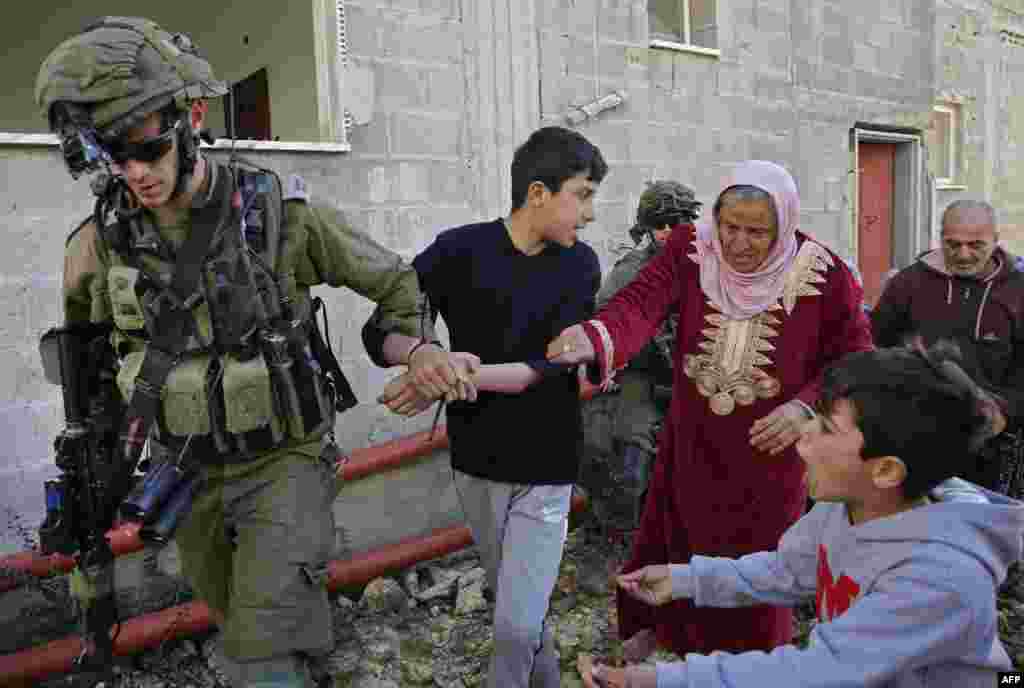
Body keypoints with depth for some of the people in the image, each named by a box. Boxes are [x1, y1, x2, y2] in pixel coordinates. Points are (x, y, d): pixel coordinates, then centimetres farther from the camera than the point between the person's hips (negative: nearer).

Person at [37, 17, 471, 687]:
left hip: (285, 460, -4)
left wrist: (419, 350, -24)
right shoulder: (103, 239, -10)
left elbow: (394, 281, -7)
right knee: (238, 614, 24)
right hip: (194, 472, 5)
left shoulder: (280, 211, -20)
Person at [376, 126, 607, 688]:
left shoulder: (579, 266, -6)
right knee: (516, 612, 20)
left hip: (544, 470, -1)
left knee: (516, 629, -3)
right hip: (476, 461, 1)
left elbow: (554, 365, -16)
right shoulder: (460, 250, -9)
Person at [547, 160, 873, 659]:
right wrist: (595, 338, -49)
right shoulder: (689, 252, -12)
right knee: (670, 552, 19)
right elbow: (640, 304, -28)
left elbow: (854, 359, -5)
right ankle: (648, 632, 49)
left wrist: (806, 406, -22)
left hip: (767, 454, -1)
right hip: (691, 447, 2)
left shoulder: (825, 277, -15)